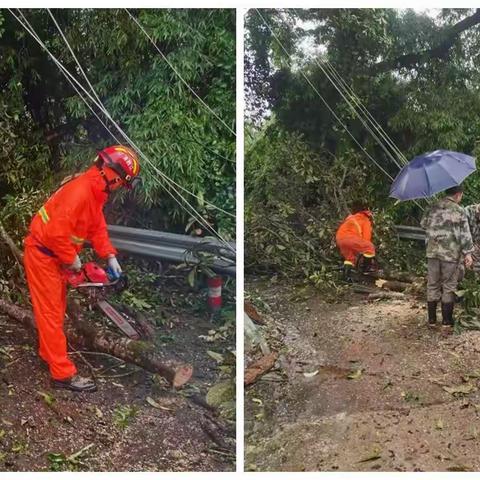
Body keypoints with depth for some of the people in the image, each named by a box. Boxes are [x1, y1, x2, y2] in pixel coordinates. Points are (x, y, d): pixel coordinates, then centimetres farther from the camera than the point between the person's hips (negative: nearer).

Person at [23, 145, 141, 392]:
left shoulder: (96, 191, 4)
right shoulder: (80, 191, -28)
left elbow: (97, 226, 12)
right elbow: (57, 232, -33)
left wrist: (110, 256, 3)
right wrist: (72, 259, -19)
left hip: (55, 255, 10)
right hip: (43, 254, -10)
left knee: (56, 308, 21)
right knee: (51, 312, -5)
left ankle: (49, 353, 37)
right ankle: (63, 374, 0)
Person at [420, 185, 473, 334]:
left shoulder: (433, 208, 6)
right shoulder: (459, 211, -8)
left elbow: (423, 223, 19)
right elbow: (465, 235, -10)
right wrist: (468, 253, -6)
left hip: (433, 253, 4)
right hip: (451, 255, -4)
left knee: (432, 286, 12)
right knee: (449, 288, 4)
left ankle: (432, 320, 18)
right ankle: (446, 323, 6)